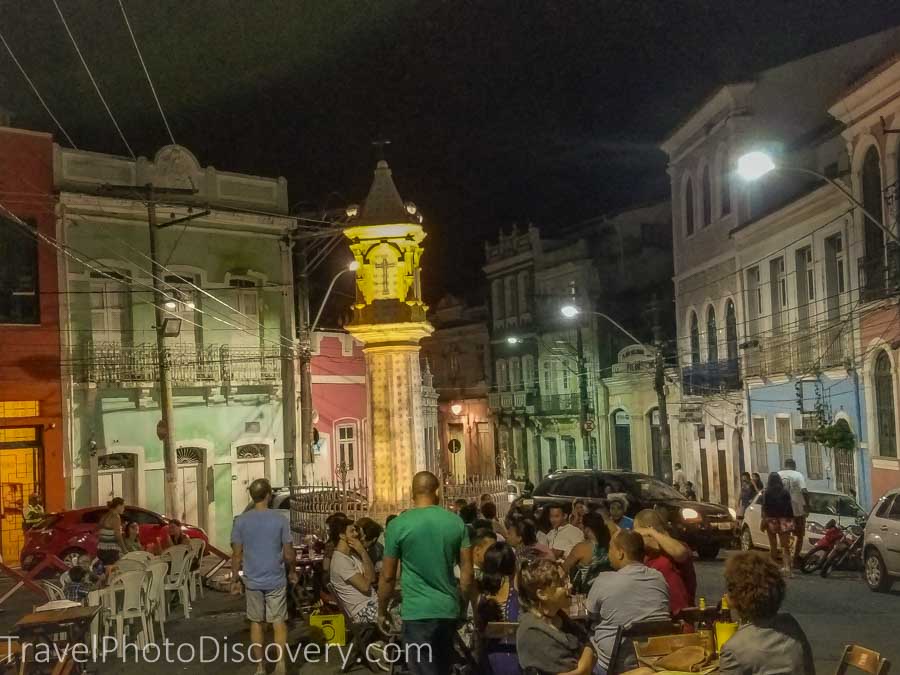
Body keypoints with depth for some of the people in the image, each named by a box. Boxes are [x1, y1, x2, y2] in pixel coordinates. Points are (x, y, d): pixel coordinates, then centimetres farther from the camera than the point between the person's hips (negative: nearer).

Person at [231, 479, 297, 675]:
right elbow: (288, 554, -4)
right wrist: (292, 572, 13)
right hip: (276, 580, -1)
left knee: (256, 622, 13)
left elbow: (237, 554, -3)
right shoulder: (280, 520, -8)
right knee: (279, 622, 7)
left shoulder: (241, 521, -5)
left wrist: (234, 579, 7)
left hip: (252, 581, 1)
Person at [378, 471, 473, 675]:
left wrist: (382, 612, 9)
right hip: (448, 609, 4)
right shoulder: (456, 522, 1)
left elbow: (388, 576, -4)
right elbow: (467, 572, 3)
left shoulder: (398, 525, -8)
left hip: (417, 612, -4)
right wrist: (464, 603, 16)